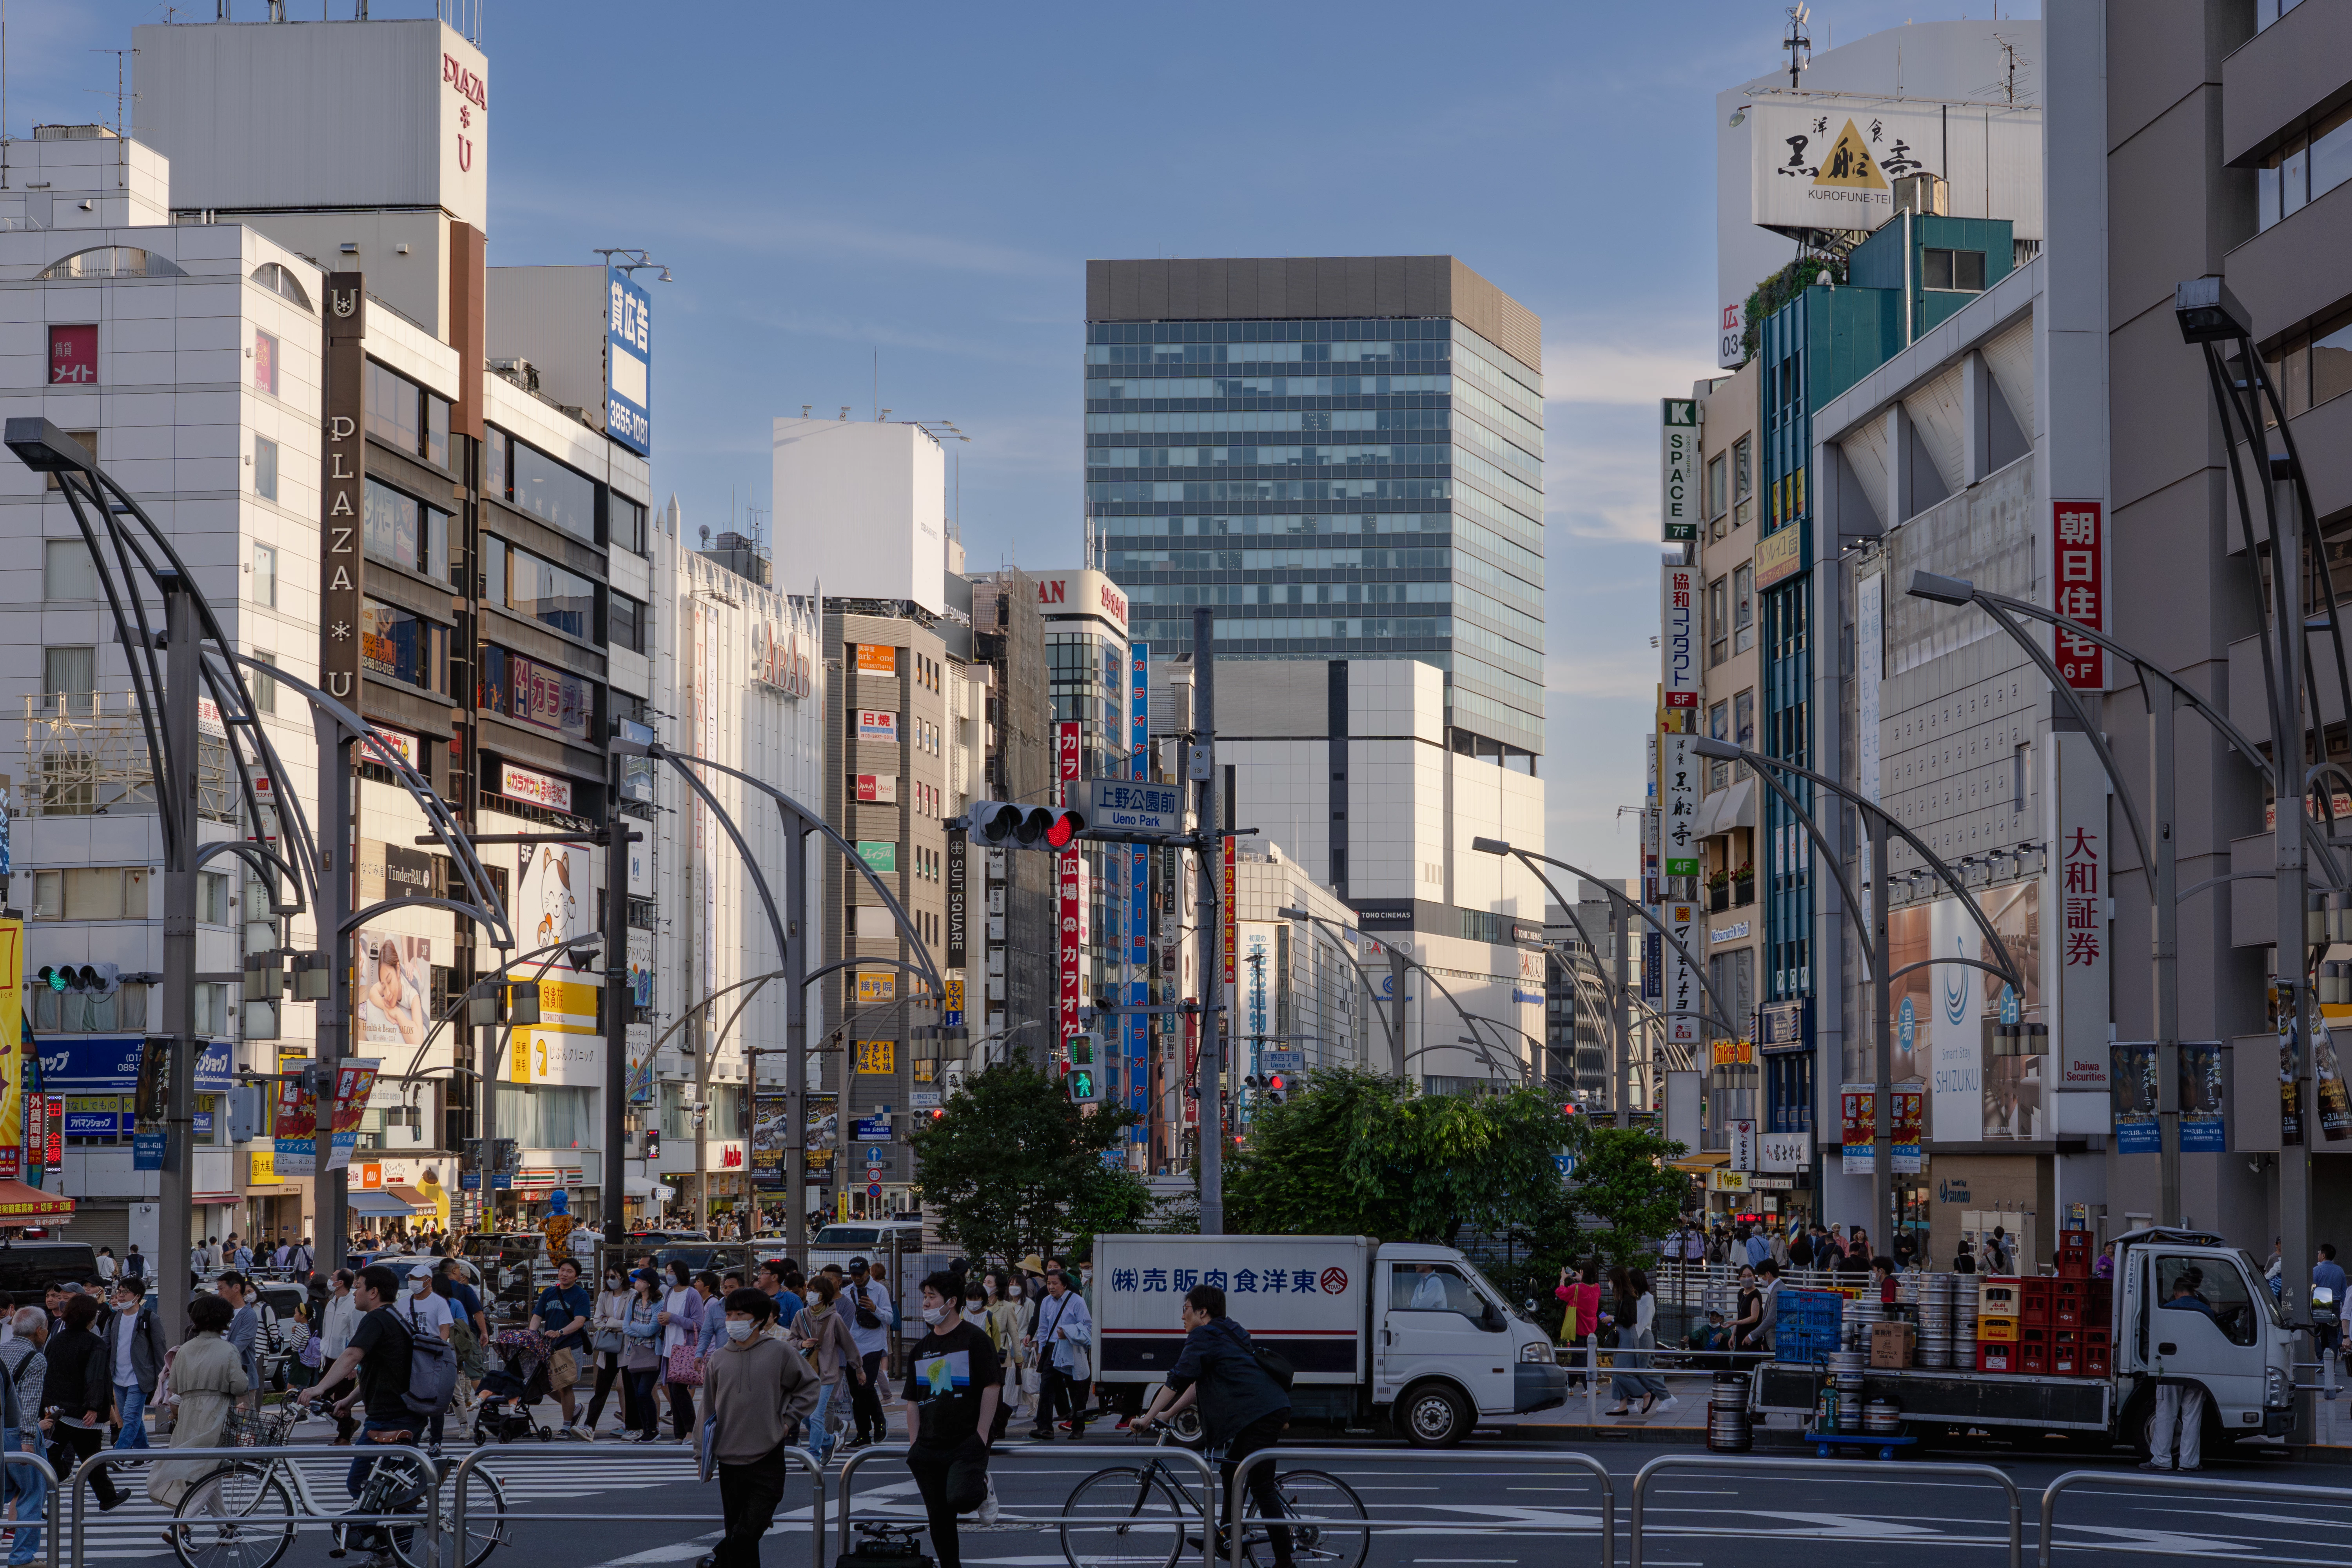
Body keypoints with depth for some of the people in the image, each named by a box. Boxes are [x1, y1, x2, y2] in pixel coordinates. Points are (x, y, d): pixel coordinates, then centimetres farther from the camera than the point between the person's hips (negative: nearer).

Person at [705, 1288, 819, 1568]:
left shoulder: (779, 1351, -2)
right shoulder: (718, 1359, 7)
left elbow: (809, 1387, 10)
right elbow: (709, 1409, 16)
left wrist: (789, 1421, 1)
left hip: (769, 1460, -3)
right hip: (729, 1461, 3)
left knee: (747, 1532, -16)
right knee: (738, 1533, 5)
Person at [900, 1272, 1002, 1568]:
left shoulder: (974, 1339, -3)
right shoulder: (920, 1349, 14)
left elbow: (992, 1387, -7)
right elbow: (913, 1402, 17)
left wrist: (981, 1435, -13)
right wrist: (915, 1444, 7)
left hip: (966, 1443, -6)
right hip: (929, 1448, 6)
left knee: (961, 1498, -27)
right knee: (939, 1518, 4)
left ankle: (983, 1488, 6)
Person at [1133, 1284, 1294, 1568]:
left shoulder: (1204, 1336, -7)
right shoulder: (1225, 1333, 24)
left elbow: (1178, 1380, -14)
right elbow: (1199, 1383, 28)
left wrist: (1149, 1418, -12)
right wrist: (1168, 1414, 26)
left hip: (1258, 1416, -10)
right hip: (1273, 1409, 10)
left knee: (1262, 1486, -9)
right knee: (1230, 1472, 21)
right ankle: (1226, 1541, 31)